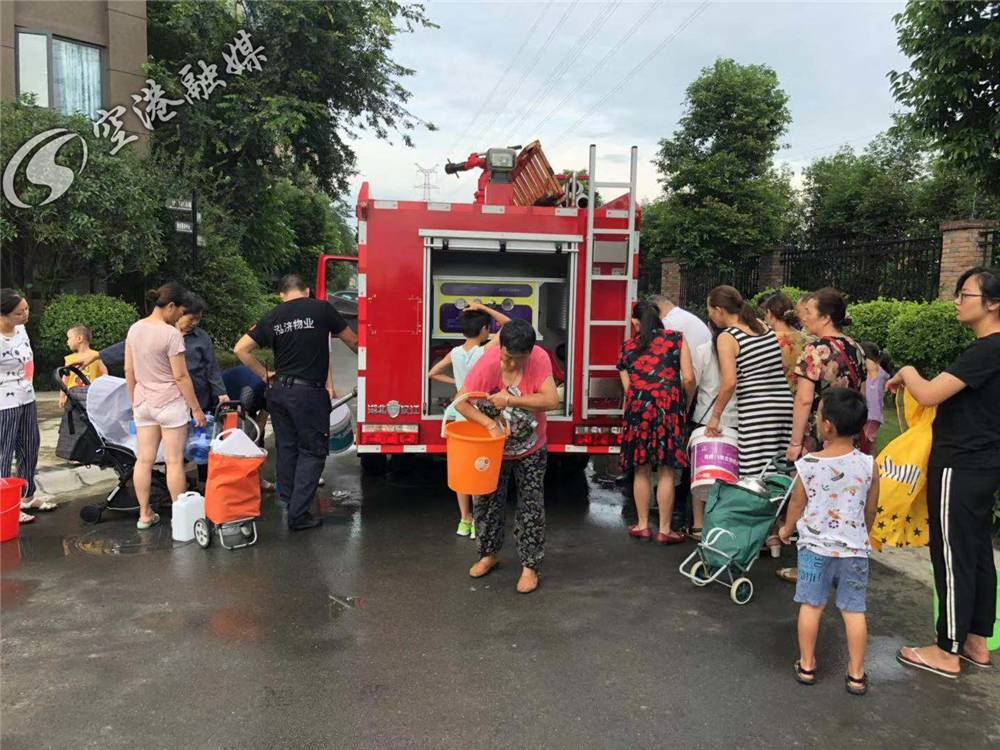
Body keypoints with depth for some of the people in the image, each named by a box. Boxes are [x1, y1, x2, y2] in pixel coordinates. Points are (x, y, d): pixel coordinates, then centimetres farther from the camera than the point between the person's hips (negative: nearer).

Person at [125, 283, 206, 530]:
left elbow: (129, 370, 10)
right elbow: (181, 376, -15)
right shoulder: (171, 334, -17)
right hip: (170, 403, -7)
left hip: (143, 404, 7)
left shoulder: (134, 329, 4)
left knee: (144, 460, 11)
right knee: (174, 461, 1)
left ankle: (145, 514, 19)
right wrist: (196, 408, -8)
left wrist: (134, 401, 20)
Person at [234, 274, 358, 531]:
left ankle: (288, 498, 33)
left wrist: (264, 375, 14)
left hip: (279, 391, 5)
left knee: (286, 446, 19)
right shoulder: (321, 309, -3)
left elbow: (241, 349, 6)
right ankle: (298, 514, 0)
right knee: (312, 451, 2)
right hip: (309, 392, -5)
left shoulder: (272, 317, 8)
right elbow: (352, 341, 9)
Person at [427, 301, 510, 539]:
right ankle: (477, 522, 11)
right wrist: (483, 307, -10)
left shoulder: (455, 353, -2)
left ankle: (464, 519, 20)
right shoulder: (485, 350, -16)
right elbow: (507, 324, -11)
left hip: (461, 414, 5)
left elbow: (432, 373, 9)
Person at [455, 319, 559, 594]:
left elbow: (552, 400, -30)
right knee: (486, 501, 12)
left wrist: (510, 400, -33)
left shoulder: (539, 359, -22)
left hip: (530, 451, -1)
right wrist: (490, 425, -34)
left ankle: (530, 566, 17)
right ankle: (489, 554, 35)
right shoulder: (487, 363, -23)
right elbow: (461, 402, -23)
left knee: (531, 507, 4)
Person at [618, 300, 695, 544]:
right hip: (669, 405, -2)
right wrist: (686, 406, 13)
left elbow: (627, 387, 7)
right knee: (666, 471, 5)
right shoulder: (676, 339, 8)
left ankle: (642, 526, 21)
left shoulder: (627, 347, 13)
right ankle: (664, 530, 10)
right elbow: (688, 379, -1)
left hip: (637, 407, 2)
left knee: (641, 470, 12)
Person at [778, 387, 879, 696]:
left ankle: (806, 665, 22)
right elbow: (871, 509, 3)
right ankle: (856, 674, 20)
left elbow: (796, 505, 0)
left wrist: (787, 530, 20)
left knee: (811, 606, 11)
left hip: (815, 546, -1)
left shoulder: (807, 465, -14)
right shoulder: (868, 465, -10)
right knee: (854, 610, 11)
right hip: (854, 548, 1)